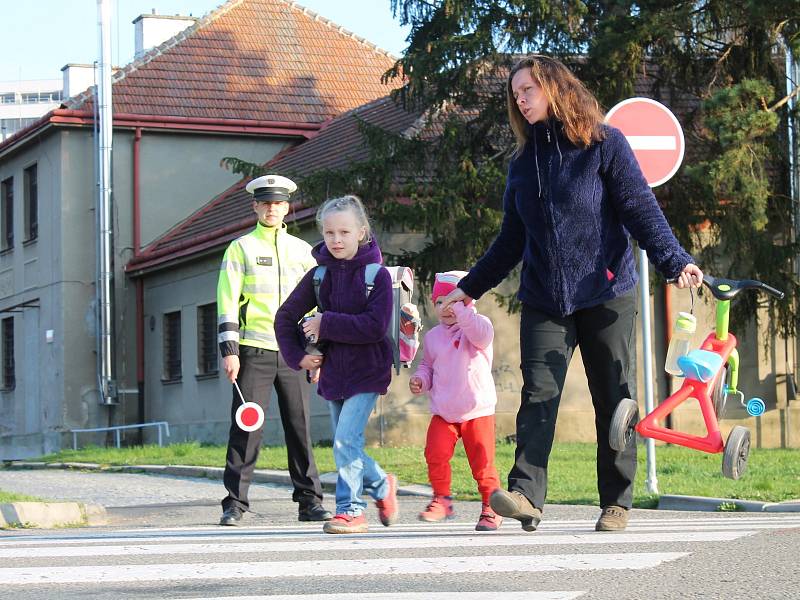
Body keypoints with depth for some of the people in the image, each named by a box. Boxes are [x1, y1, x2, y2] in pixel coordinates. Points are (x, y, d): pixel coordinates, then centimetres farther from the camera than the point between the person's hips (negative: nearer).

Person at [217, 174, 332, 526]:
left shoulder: (302, 250, 15)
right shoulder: (240, 249, 4)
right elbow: (227, 302, -1)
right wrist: (229, 350, -10)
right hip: (254, 350, -3)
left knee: (300, 426, 3)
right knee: (246, 428, -5)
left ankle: (309, 501, 9)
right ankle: (234, 503, 0)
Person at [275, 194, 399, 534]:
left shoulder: (377, 274, -9)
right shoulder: (319, 275, 3)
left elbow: (375, 327, -20)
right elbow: (285, 317, 12)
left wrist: (326, 324, -19)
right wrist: (297, 356, 1)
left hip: (366, 374, -5)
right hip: (332, 374, 5)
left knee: (346, 441, -15)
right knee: (347, 447, 11)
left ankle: (350, 510, -5)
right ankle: (382, 486, 32)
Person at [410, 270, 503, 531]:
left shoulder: (478, 324, -4)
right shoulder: (432, 336, 11)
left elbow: (481, 335, -29)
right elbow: (427, 365, 24)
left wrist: (460, 311, -36)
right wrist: (420, 380, 3)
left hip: (477, 411, -4)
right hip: (443, 412, 4)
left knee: (482, 462, -1)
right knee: (435, 454, -11)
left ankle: (491, 507, 14)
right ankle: (441, 499, 6)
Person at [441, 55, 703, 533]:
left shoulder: (604, 144, 0)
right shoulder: (524, 162, 14)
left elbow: (641, 208, -7)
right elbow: (512, 241, 22)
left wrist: (675, 260, -21)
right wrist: (470, 288, 22)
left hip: (606, 296, -3)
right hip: (544, 300, 3)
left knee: (614, 400, 2)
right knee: (538, 394, -12)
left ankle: (617, 503, 10)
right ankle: (526, 494, -20)